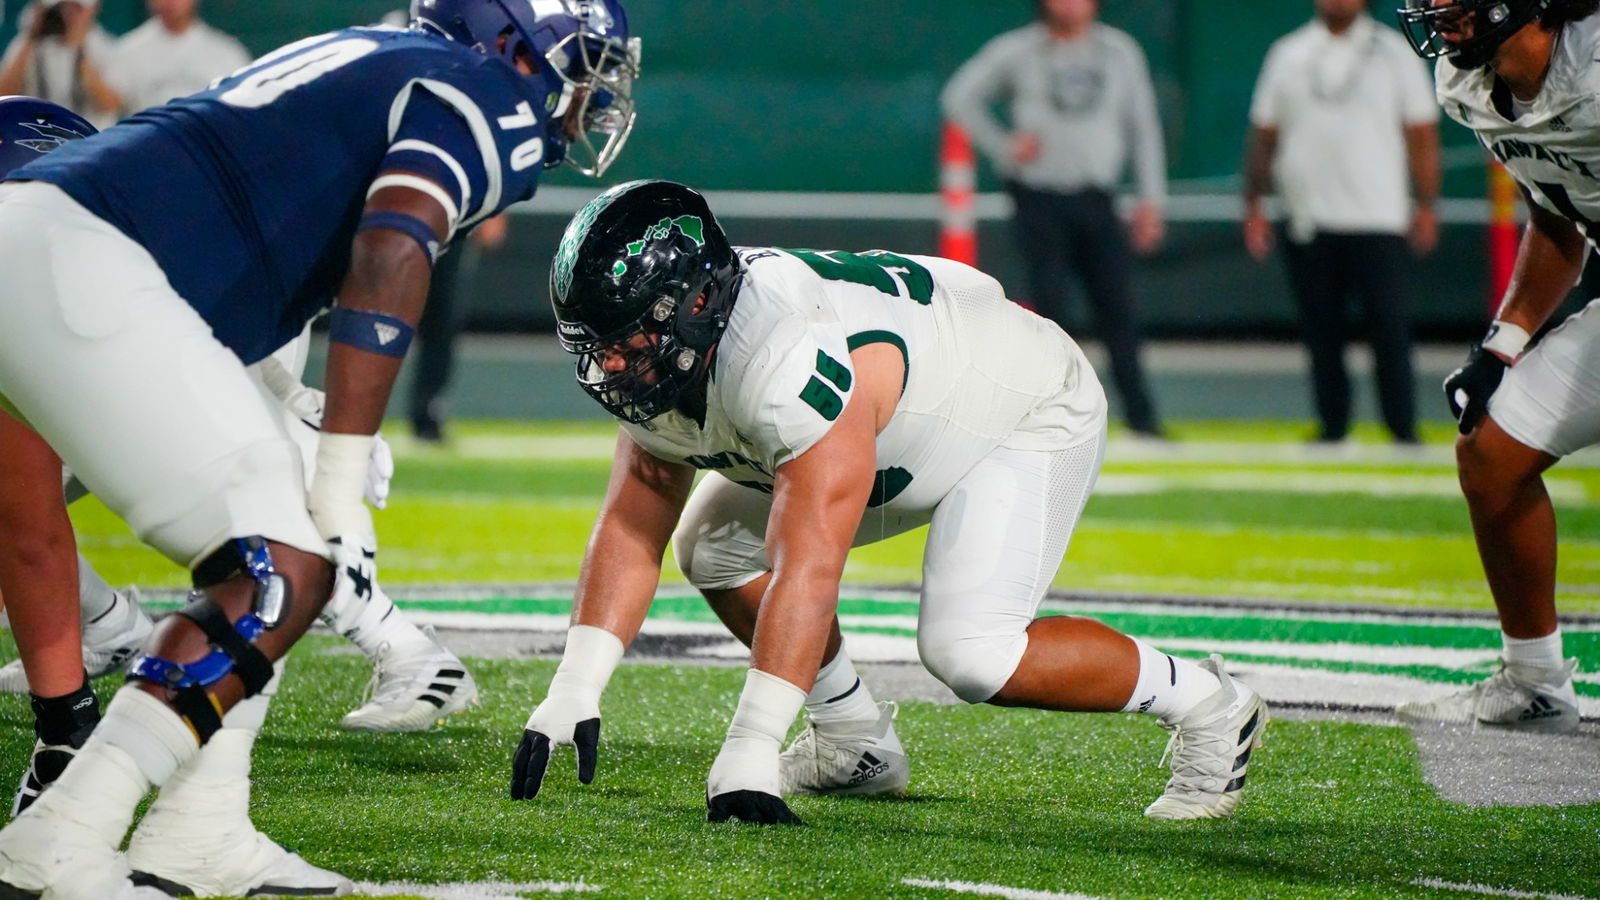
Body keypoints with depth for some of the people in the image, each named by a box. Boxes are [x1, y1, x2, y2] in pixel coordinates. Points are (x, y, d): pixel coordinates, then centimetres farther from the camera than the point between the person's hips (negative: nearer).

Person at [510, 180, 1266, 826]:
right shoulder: (658, 357, -13)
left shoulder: (787, 365, -41)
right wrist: (571, 694, -16)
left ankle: (1203, 706, -5)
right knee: (716, 547, 2)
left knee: (968, 651, -26)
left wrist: (749, 751, -45)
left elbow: (808, 571, -44)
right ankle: (858, 746, 15)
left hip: (1030, 413, -9)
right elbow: (632, 527, -6)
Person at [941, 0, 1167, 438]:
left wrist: (1151, 199, 5)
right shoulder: (1016, 52, 0)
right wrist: (1004, 147, -1)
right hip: (1040, 200, -2)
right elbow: (961, 98, 8)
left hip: (1097, 200, 2)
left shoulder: (1120, 52, 7)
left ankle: (1140, 415, 4)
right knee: (1049, 306, -5)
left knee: (1118, 305, -2)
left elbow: (1142, 126, 10)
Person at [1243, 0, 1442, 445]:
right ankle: (1332, 424, 12)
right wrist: (1253, 204, 9)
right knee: (1320, 329, 3)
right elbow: (1263, 133, 14)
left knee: (1388, 324, -8)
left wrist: (1426, 206, 0)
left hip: (1377, 220, -2)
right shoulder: (1289, 54, 11)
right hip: (1307, 220, 2)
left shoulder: (1394, 53, 5)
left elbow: (1422, 135, 6)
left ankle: (1403, 426, -1)